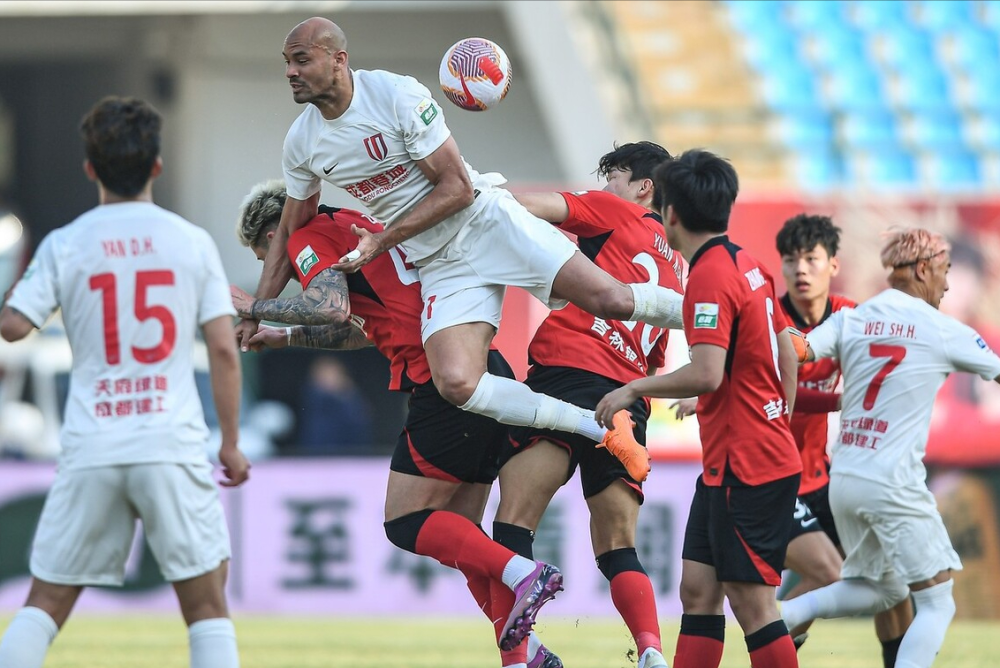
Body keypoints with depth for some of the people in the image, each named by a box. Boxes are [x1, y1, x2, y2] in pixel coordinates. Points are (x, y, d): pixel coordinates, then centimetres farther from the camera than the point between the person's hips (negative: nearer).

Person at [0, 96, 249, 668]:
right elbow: (224, 350, -1)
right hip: (174, 444, -1)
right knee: (206, 601, 4)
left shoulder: (64, 246, 1)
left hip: (91, 448, 1)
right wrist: (231, 443, 7)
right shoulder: (193, 242, 2)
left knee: (46, 603, 9)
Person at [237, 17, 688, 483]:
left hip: (485, 219, -4)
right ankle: (601, 427, -13)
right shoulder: (301, 145, 1)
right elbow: (291, 232, 17)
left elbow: (457, 188, -15)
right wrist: (256, 316, 15)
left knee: (611, 299, -19)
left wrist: (380, 242, -17)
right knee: (456, 385, -20)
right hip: (437, 265, 4)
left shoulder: (398, 95, -16)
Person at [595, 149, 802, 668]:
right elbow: (787, 355, 21)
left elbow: (706, 373, -26)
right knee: (697, 589, 8)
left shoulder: (710, 275, -17)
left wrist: (635, 389, -14)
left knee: (752, 603, -7)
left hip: (745, 469, -10)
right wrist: (777, 422, 30)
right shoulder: (748, 265, 12)